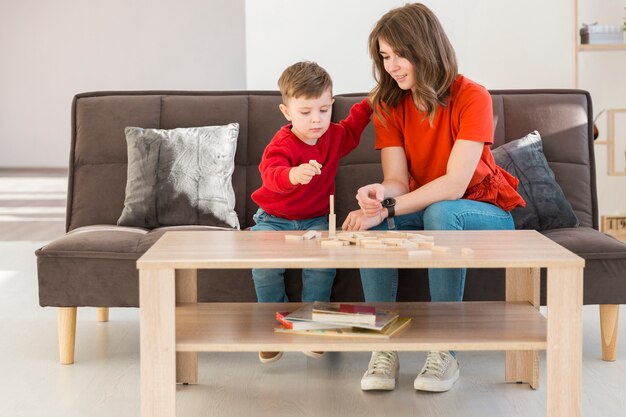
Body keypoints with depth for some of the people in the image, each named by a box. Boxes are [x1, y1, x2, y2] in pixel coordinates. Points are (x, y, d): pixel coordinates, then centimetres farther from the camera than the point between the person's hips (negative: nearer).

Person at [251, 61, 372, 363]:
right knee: (265, 262, -28)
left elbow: (353, 126, 28)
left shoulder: (335, 136, 2)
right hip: (274, 219, -3)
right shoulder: (282, 145, -19)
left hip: (315, 219, 3)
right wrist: (293, 175, -62)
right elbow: (271, 173, -41)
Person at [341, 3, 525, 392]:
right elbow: (397, 180, -14)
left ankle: (445, 352, -32)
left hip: (486, 212, -4)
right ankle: (383, 347, -24)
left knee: (440, 213, -38)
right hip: (426, 210, 4)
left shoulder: (472, 97, -20)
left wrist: (389, 208, -40)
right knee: (370, 219, -27)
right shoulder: (389, 105, -4)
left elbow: (454, 184, -29)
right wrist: (381, 196, -39)